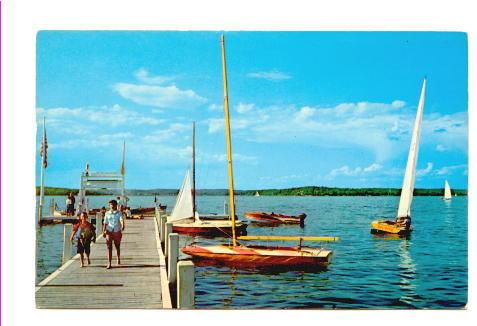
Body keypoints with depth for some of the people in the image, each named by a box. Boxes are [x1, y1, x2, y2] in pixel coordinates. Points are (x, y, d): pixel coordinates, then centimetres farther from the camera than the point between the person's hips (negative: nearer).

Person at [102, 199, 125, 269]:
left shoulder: (119, 213, -2)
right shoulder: (107, 213, 6)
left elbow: (121, 220, -19)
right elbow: (105, 223, 12)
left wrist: (122, 226, -39)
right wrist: (103, 231, 7)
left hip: (117, 232, -1)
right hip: (109, 232, 1)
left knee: (117, 247, 13)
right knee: (109, 247, -7)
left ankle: (118, 259, 40)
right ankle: (109, 263, -9)